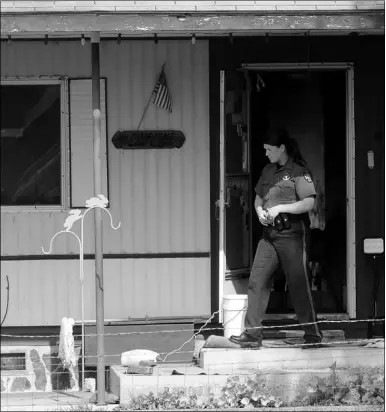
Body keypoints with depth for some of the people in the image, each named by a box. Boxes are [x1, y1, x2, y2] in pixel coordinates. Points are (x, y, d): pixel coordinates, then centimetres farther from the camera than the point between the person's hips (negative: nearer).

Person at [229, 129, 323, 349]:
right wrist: (260, 211, 2)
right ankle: (252, 334, -2)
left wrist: (279, 208, -17)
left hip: (292, 234, -7)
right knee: (257, 281, -2)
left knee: (299, 285, -1)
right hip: (269, 234, 7)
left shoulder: (298, 171, -8)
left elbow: (309, 203, -14)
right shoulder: (268, 171, 14)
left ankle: (313, 335, 10)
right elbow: (258, 198, 24)